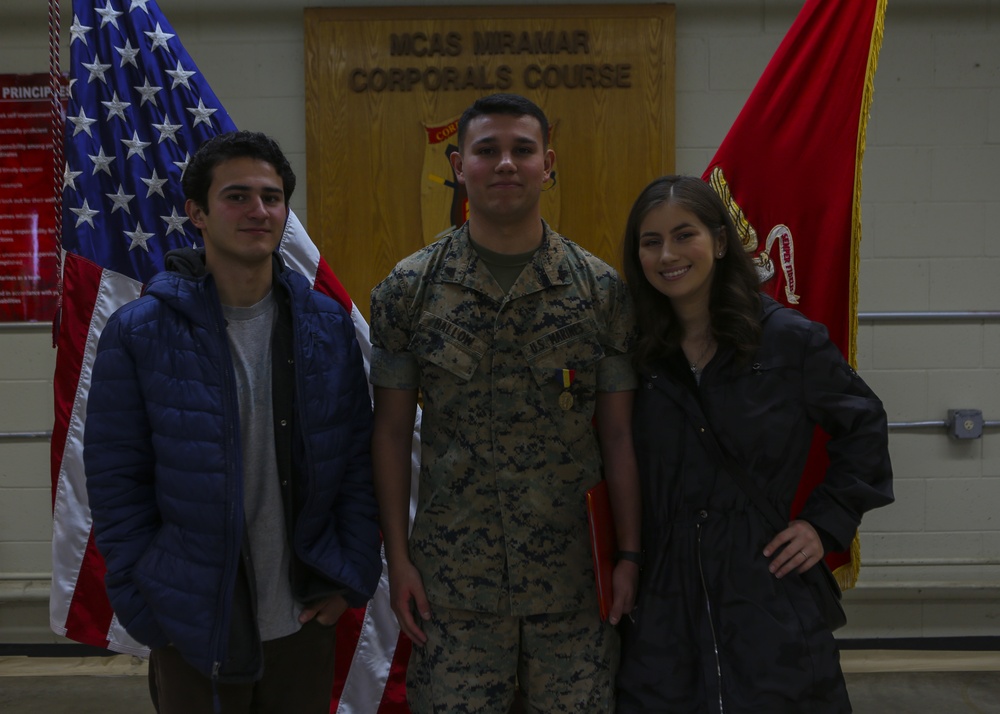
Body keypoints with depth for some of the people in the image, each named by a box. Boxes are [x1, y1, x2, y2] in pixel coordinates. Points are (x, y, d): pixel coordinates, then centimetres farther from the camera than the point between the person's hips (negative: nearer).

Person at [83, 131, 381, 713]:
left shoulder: (328, 324, -1)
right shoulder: (138, 334, -10)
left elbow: (358, 459, 3)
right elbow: (116, 483, -6)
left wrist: (353, 578, -1)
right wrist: (147, 608, -6)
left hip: (305, 616, 3)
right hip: (192, 628, -2)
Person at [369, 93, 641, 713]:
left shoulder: (602, 289, -1)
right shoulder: (408, 289, -2)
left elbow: (618, 435, 2)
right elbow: (392, 433, 1)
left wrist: (631, 555, 0)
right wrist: (397, 557, -1)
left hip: (572, 578, 1)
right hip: (451, 578, 0)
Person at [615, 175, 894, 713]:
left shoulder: (788, 339, -6)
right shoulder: (635, 352, 1)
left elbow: (863, 425, 6)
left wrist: (827, 523, -2)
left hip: (768, 596, -2)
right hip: (663, 603, 2)